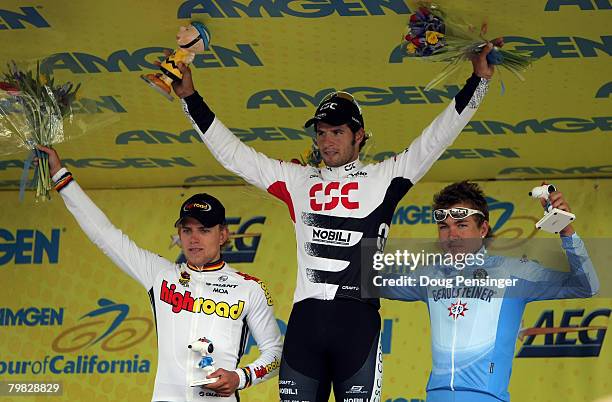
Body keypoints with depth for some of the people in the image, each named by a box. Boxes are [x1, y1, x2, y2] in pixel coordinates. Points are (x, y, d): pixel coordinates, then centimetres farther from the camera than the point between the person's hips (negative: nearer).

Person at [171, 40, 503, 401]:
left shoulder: (382, 178, 10)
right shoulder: (298, 181, 19)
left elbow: (435, 140, 6)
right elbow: (232, 153, 22)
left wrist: (478, 81, -2)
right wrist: (190, 99, 21)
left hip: (358, 320, -3)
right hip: (305, 318, 3)